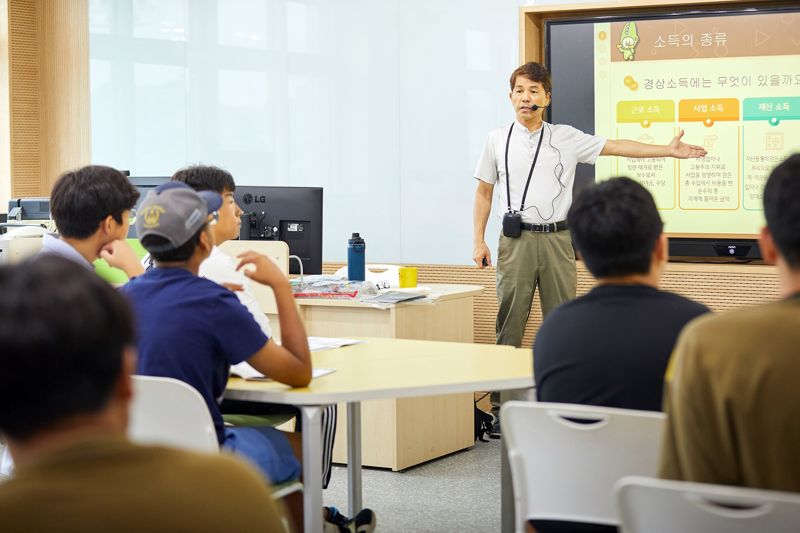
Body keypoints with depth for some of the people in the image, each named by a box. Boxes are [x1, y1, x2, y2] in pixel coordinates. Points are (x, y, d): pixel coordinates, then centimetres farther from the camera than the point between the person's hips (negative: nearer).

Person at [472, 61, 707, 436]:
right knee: (508, 326, -1)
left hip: (557, 240, 1)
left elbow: (616, 147, 6)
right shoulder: (497, 141, 8)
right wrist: (478, 242, 4)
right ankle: (500, 408, 3)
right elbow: (483, 193, 12)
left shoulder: (566, 138, 8)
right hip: (516, 240, -1)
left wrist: (668, 150, -1)